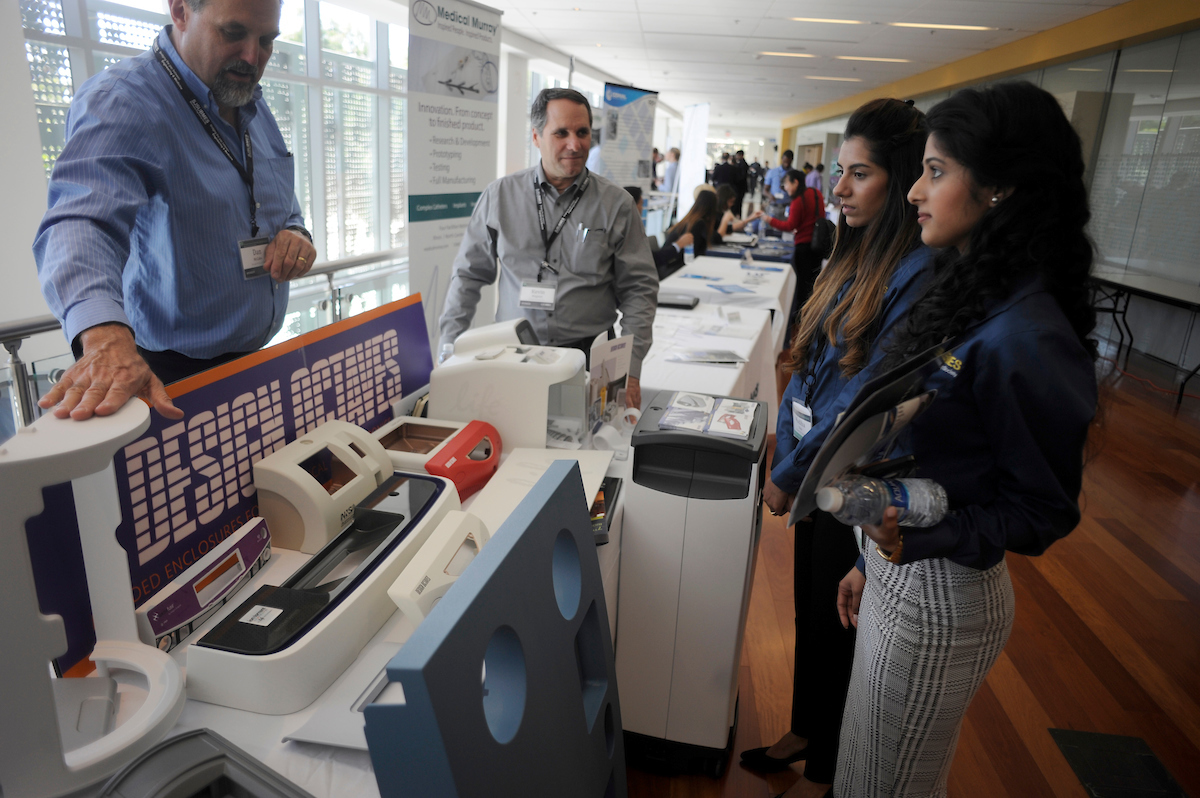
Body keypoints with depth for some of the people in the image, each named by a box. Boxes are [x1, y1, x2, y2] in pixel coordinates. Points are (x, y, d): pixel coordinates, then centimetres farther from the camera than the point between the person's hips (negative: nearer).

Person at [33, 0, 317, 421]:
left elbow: (283, 204, 20)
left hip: (256, 357, 8)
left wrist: (296, 232, -5)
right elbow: (83, 220, -35)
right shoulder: (120, 101, -19)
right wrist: (106, 335, -54)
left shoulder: (253, 103, 7)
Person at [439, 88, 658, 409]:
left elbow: (638, 289, 4)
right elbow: (468, 275, 13)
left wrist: (630, 370, -5)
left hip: (589, 356, 0)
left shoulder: (616, 204, 4)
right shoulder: (500, 195, 7)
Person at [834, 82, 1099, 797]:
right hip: (897, 570, 8)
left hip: (943, 596, -8)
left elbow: (1047, 509, -16)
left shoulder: (1027, 337, -26)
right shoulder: (965, 293, 3)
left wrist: (925, 535, -32)